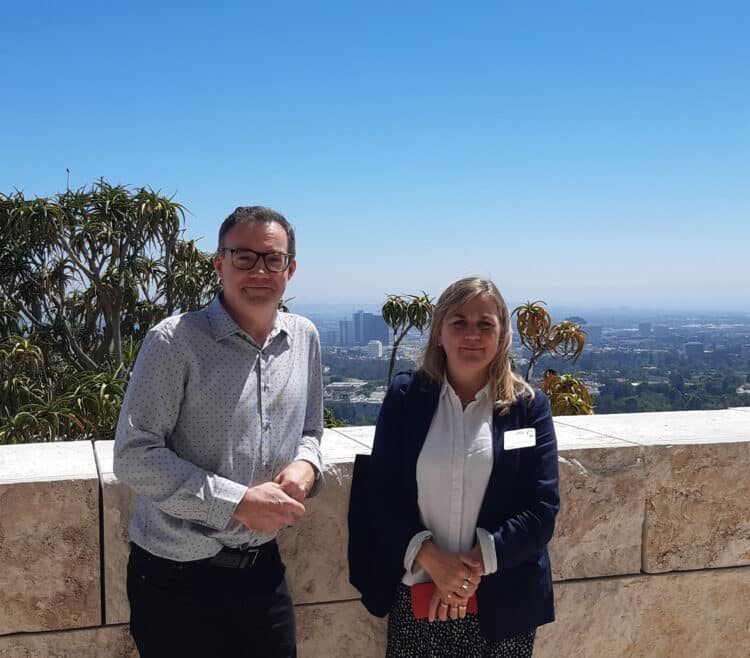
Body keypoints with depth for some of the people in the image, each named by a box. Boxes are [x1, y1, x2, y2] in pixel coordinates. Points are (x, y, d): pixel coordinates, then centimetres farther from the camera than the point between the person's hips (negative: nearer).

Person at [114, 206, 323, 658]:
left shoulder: (304, 338, 3)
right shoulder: (177, 341, -14)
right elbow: (135, 456, -17)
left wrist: (306, 464, -8)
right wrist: (238, 503, -21)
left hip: (263, 568, 5)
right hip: (177, 574, -5)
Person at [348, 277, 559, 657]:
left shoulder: (528, 405, -1)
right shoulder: (405, 396, -1)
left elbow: (543, 506, -6)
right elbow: (382, 494, -3)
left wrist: (476, 565, -15)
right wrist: (433, 560, -15)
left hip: (503, 601, 0)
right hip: (416, 597, 0)